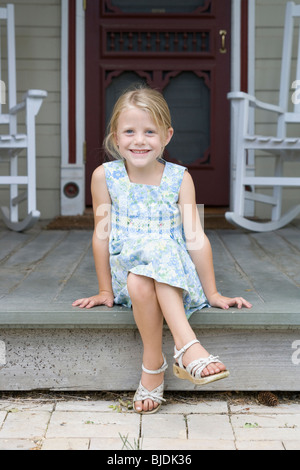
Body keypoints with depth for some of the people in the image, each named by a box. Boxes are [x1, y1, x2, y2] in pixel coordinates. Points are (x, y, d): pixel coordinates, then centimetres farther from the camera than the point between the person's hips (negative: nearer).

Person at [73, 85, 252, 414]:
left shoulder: (179, 178, -2)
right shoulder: (105, 176, -2)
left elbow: (195, 238, -3)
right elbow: (101, 235, 3)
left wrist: (213, 294, -2)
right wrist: (105, 291, 5)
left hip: (175, 276, 0)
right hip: (125, 271, 0)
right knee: (140, 284, -36)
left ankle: (152, 366, -34)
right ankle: (188, 346, -28)